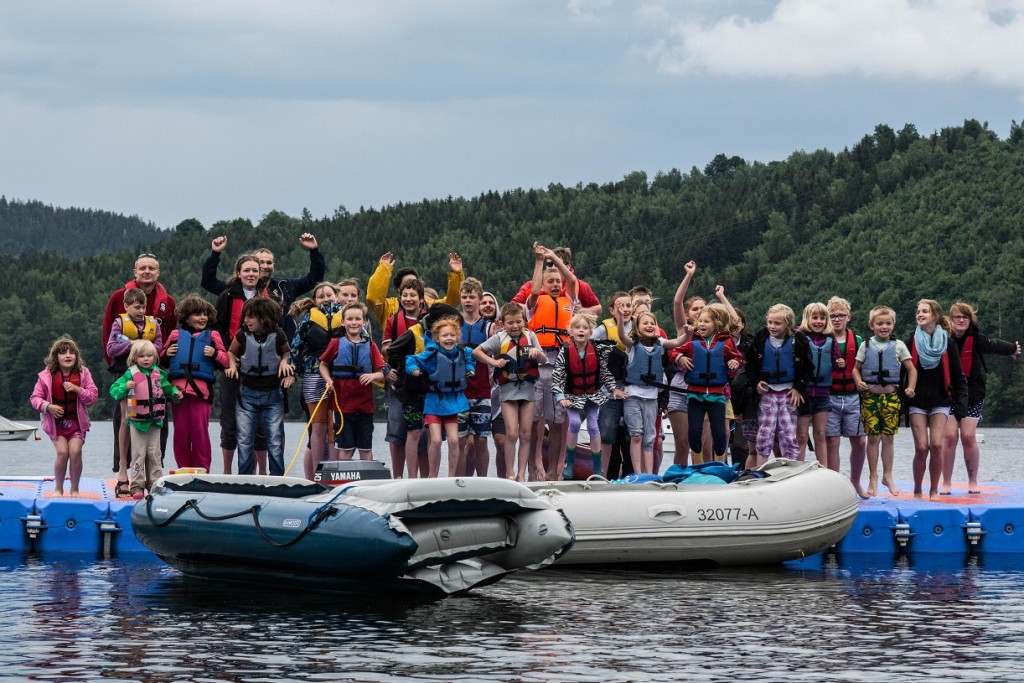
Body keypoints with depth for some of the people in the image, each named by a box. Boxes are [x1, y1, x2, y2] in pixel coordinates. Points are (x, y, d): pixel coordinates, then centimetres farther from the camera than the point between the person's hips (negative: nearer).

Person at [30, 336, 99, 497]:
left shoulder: (83, 373, -2)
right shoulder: (47, 375, -5)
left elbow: (93, 396, -3)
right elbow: (35, 398, -1)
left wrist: (77, 389, -19)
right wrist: (48, 407, -20)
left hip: (77, 422, 1)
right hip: (56, 422, -1)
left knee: (75, 451, -16)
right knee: (62, 452, -17)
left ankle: (74, 489, 2)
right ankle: (58, 488, 5)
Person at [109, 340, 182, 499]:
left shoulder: (158, 374, 6)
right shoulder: (131, 374, -6)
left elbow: (167, 387, 20)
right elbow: (114, 390, -8)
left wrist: (175, 393, 1)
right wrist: (125, 387, -27)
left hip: (155, 420, 4)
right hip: (137, 421, -4)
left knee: (154, 453, 9)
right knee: (138, 454, -2)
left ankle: (155, 483, 15)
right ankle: (136, 486, 1)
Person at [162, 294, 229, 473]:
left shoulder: (212, 336, 10)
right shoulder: (176, 334, 16)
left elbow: (226, 361, 8)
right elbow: (163, 360, 26)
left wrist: (215, 354, -9)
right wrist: (166, 354, 5)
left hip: (201, 389, -2)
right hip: (178, 387, 2)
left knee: (200, 431, -6)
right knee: (180, 431, 4)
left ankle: (202, 471, 0)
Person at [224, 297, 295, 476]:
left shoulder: (277, 335, -8)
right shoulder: (243, 335, -6)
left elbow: (286, 351, 12)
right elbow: (231, 352, 13)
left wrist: (284, 361, -8)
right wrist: (232, 365, -6)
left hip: (272, 394, -1)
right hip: (247, 393, 1)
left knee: (275, 442, -2)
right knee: (244, 441, 0)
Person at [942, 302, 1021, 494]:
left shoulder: (975, 340, -6)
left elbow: (993, 345, 11)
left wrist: (1013, 349, 25)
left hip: (973, 396, 0)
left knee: (969, 437, -7)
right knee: (950, 436, -9)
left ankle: (973, 482, 8)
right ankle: (946, 483, -1)